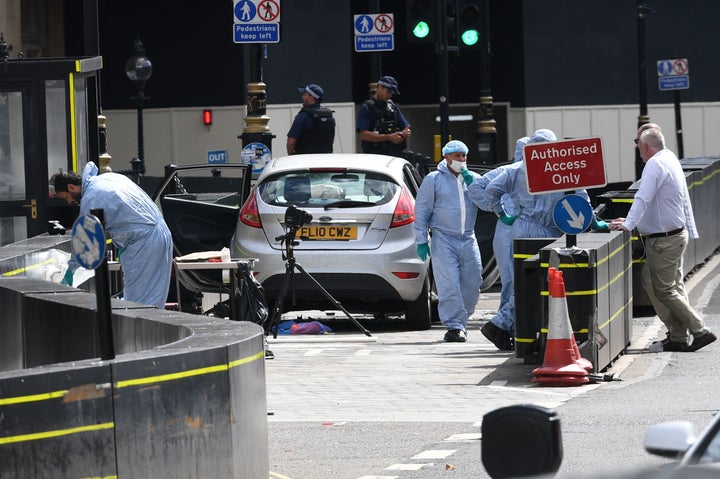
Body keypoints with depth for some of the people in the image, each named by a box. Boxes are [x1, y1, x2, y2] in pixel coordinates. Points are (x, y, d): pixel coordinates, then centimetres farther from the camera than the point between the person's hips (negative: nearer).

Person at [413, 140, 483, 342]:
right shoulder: (433, 180, 3)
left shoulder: (473, 179, 12)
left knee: (471, 285, 5)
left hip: (468, 240, 4)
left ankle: (460, 322, 22)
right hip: (444, 240, -4)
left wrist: (472, 183, -9)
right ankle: (454, 326, -9)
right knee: (449, 286, -11)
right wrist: (421, 241, -3)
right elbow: (421, 212, 3)